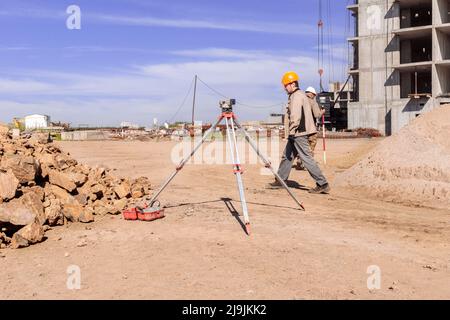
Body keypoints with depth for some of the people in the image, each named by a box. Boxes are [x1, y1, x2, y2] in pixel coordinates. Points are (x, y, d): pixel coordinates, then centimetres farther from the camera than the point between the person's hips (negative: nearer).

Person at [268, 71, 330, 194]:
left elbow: (295, 116, -23)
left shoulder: (296, 96, -13)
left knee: (307, 158, -8)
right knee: (287, 156, 15)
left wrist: (291, 131, -19)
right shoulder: (301, 95, 19)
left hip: (299, 133, -11)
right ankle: (280, 181, 23)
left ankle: (322, 184, -5)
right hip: (299, 133, 11)